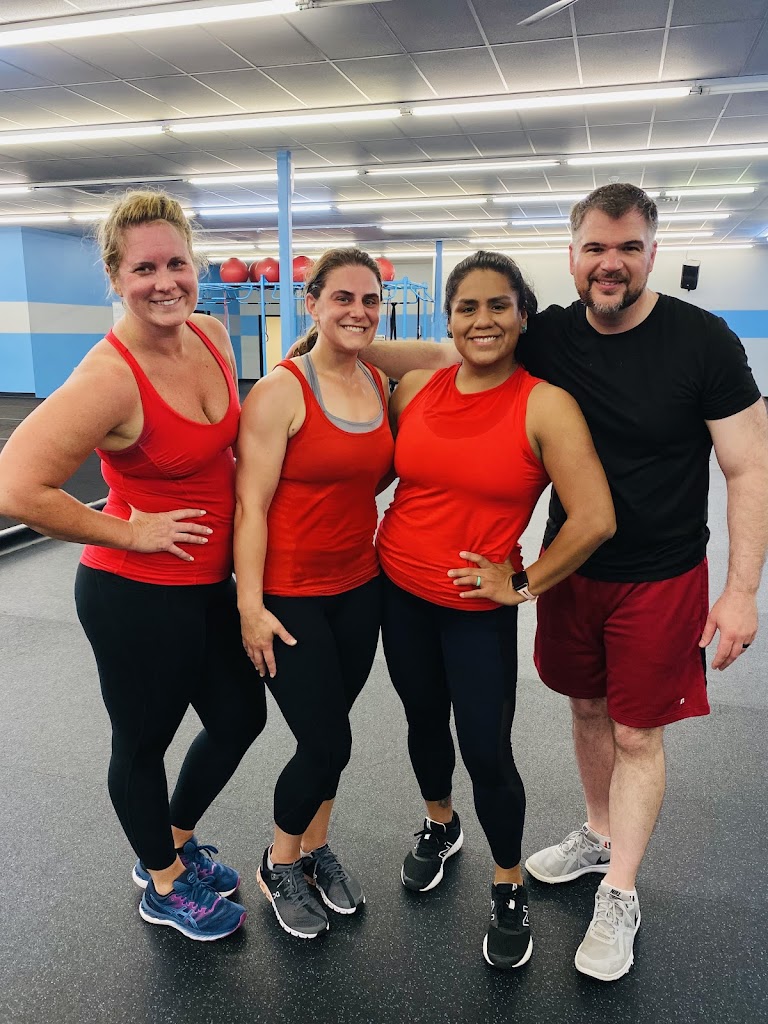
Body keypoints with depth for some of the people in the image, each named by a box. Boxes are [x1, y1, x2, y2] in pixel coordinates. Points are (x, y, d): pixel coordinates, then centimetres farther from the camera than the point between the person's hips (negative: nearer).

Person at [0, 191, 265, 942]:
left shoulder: (211, 335, -1)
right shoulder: (110, 378, -25)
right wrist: (128, 531, -20)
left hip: (209, 582, 8)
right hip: (137, 595, -8)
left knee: (240, 718, 21)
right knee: (144, 741, 15)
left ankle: (172, 845, 49)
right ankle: (163, 886, 43)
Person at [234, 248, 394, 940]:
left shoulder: (380, 385, 5)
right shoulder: (281, 391, -15)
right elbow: (250, 505, -16)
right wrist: (251, 606, -17)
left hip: (359, 586, 6)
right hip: (291, 596, -6)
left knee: (329, 732, 16)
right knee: (328, 743, 1)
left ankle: (317, 849, 41)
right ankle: (280, 865, 30)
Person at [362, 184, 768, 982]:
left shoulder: (702, 340, -14)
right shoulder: (549, 336, -4)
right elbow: (443, 353, -1)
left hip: (660, 577, -3)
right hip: (570, 566, 4)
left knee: (637, 733, 7)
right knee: (588, 708, 19)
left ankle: (619, 897, 27)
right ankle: (599, 836, 44)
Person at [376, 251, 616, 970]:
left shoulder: (545, 406, -14)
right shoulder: (417, 387, -2)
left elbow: (594, 520, -18)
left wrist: (523, 583, -11)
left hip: (479, 605, -4)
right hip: (399, 591, 4)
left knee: (486, 750, 2)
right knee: (423, 717, 21)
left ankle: (510, 890, 30)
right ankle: (439, 827, 51)